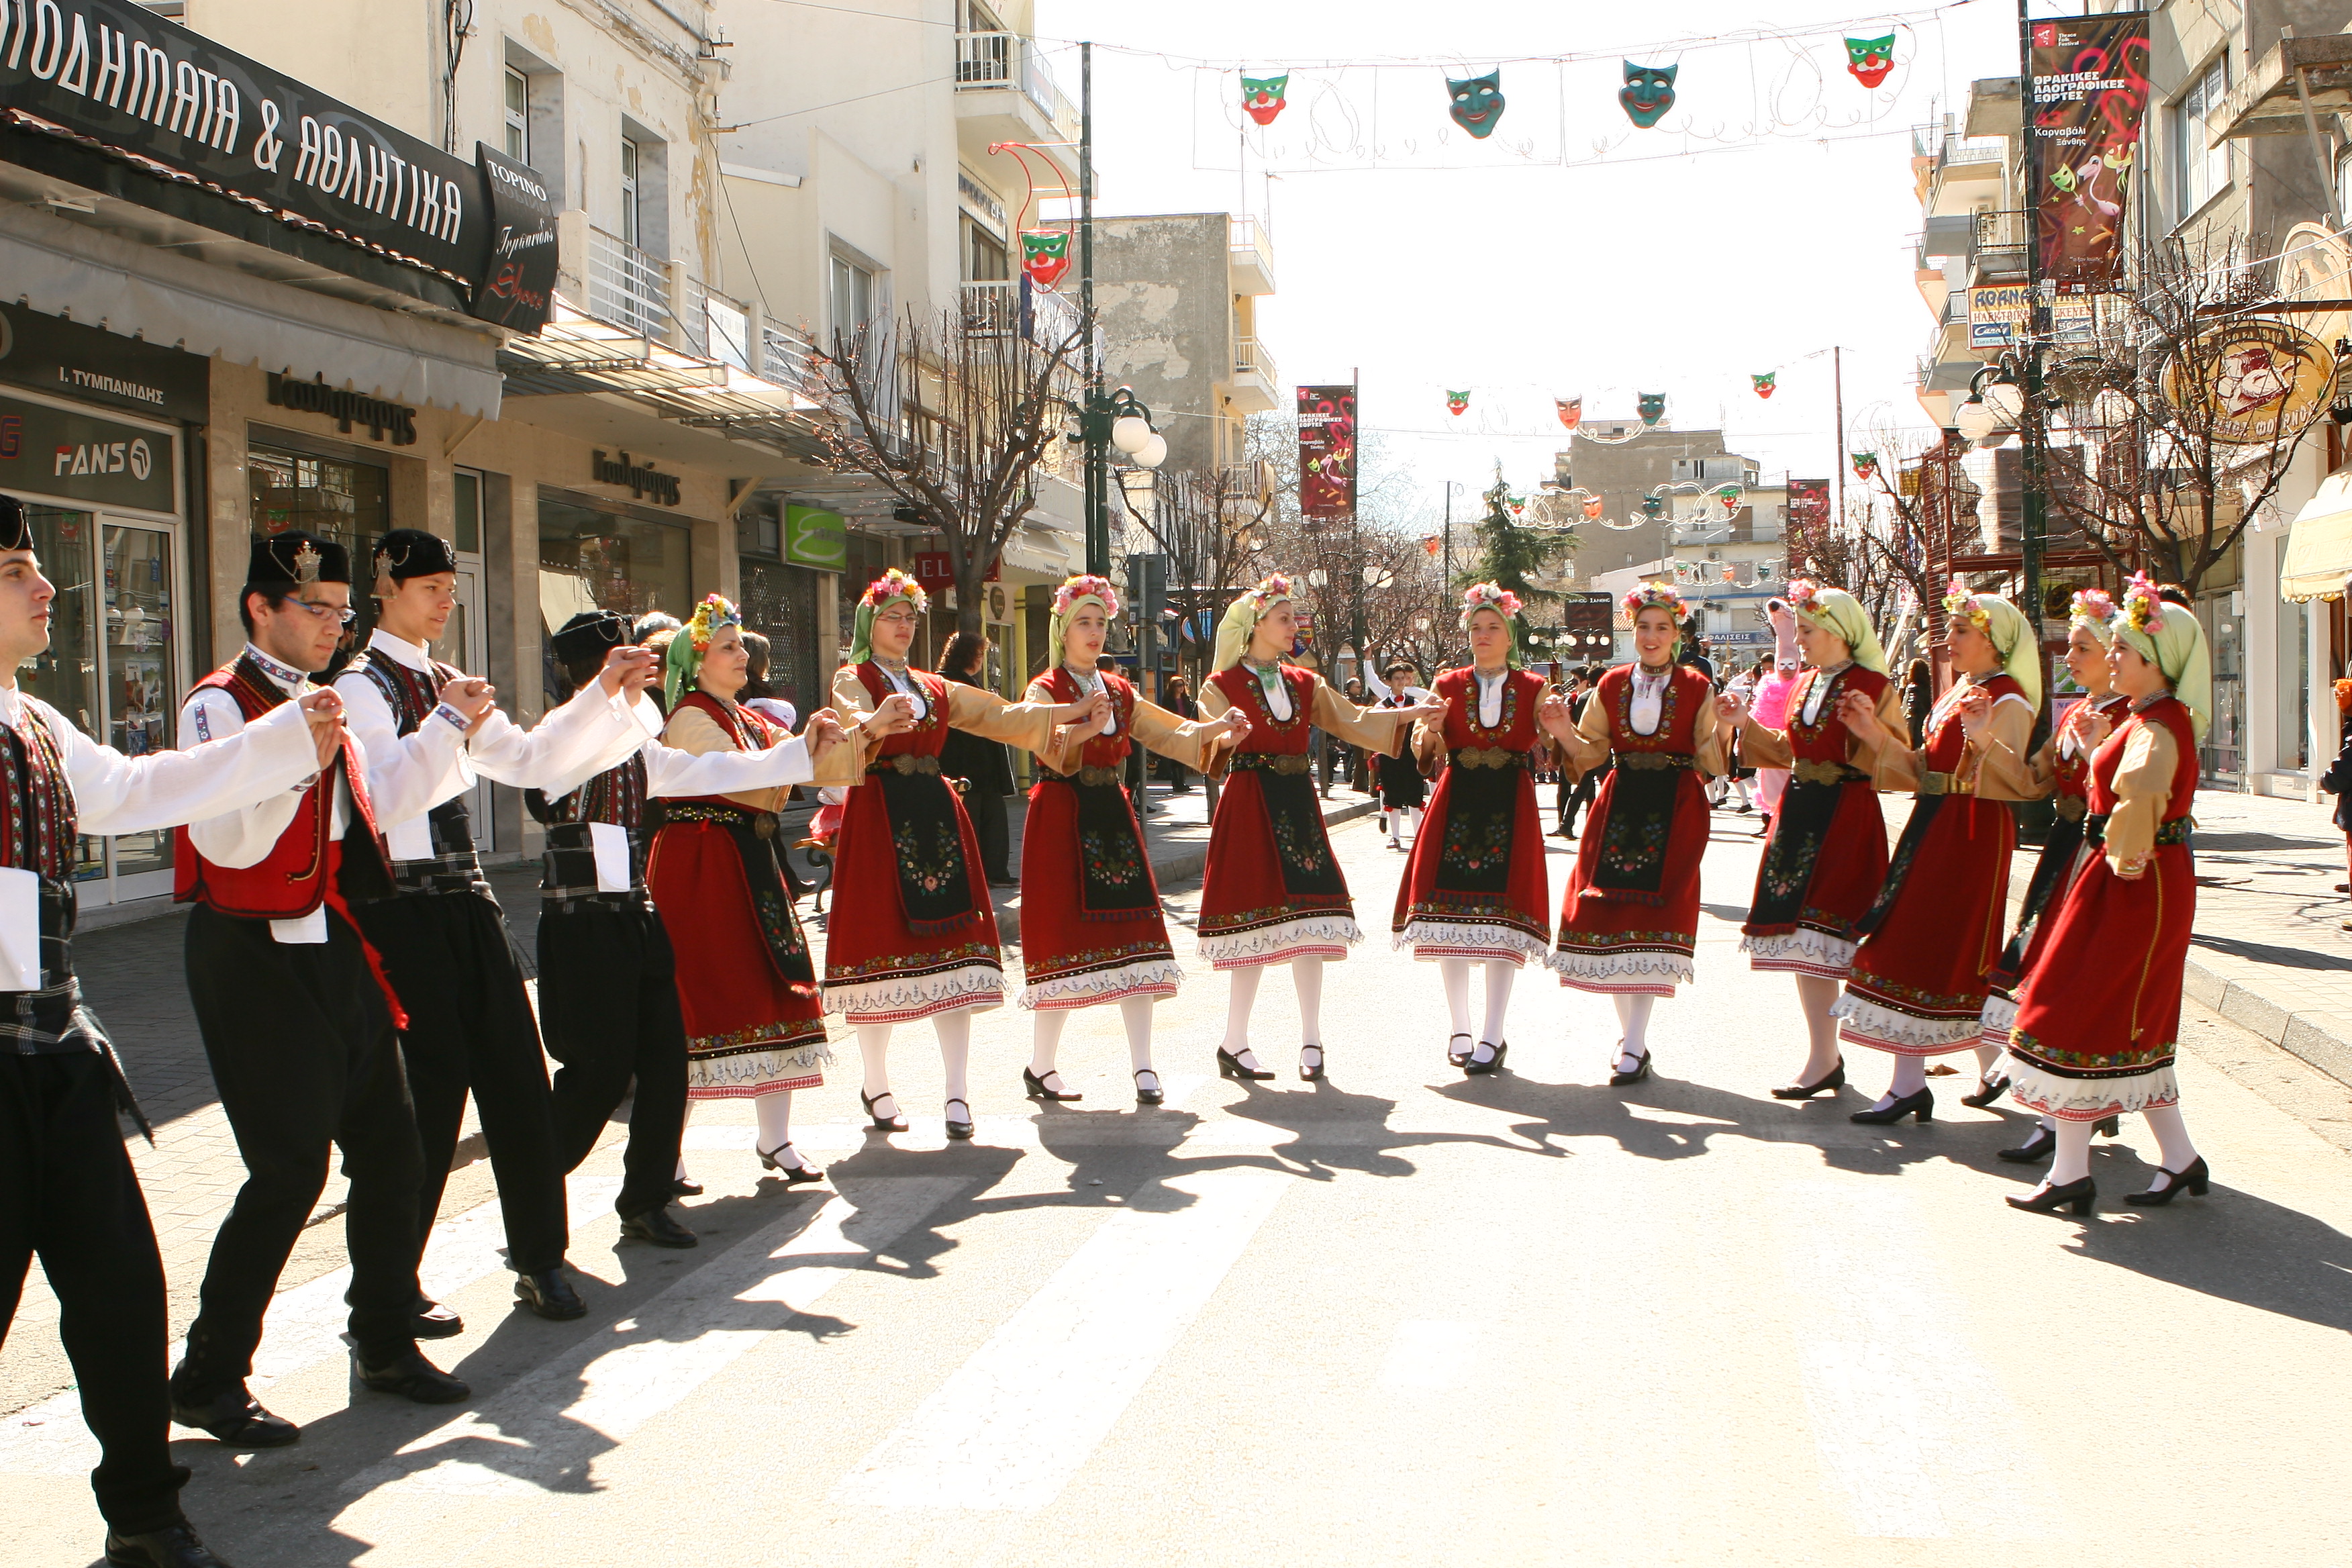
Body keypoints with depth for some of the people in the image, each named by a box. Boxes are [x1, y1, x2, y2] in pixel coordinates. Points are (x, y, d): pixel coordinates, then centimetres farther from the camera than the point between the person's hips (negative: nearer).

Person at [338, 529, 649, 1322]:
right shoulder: (362, 686, -8)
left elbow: (529, 760, 15)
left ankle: (540, 1260, 15)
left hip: (466, 899, 7)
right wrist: (449, 722, -28)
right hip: (405, 906, -7)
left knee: (517, 1078, 5)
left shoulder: (446, 684, 17)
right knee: (432, 1088, -5)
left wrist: (603, 693, 8)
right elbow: (381, 796, -22)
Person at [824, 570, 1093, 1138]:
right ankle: (877, 1088, 8)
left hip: (937, 815, 5)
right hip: (879, 816, -5)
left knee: (951, 944, -4)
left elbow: (1003, 717, 20)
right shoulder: (853, 680, 3)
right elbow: (852, 718, -20)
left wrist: (1075, 712, 12)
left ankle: (958, 1093, -5)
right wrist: (876, 724, -43)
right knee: (884, 941, -5)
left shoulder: (934, 687, 22)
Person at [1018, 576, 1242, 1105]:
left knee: (1134, 939, -3)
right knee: (1064, 937, -5)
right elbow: (1053, 749, -21)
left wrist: (1217, 728, -5)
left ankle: (1143, 1067, -1)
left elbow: (1171, 735, 13)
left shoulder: (1120, 692, 16)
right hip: (1063, 819, -5)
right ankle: (1040, 1066, 8)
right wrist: (1085, 726, -42)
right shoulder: (1044, 691, -2)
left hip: (1112, 817, 5)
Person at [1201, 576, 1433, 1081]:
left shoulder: (1304, 684, 16)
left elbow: (1353, 719, 11)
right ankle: (1234, 1044, 3)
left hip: (1298, 806, 5)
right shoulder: (1223, 686, 0)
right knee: (1259, 922, -6)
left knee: (1309, 919, 1)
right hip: (1250, 806, -5)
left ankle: (1311, 1040, 7)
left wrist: (1415, 712, 1)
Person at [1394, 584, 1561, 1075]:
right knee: (1450, 912, 0)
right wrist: (1428, 728, -18)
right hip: (1456, 805, 1)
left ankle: (1493, 1036, -1)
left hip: (1510, 808, -1)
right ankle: (1459, 1030, 11)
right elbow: (1425, 752, 3)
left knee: (1504, 918, -5)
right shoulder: (1448, 686, 9)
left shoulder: (1532, 688, 7)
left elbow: (1548, 753, 1)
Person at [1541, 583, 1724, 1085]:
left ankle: (1635, 1047, -5)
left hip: (1674, 810, -3)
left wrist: (1723, 729, -21)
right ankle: (1630, 1034, 16)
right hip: (1620, 806, 3)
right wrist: (1564, 733, -8)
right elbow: (1591, 754, 10)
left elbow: (1711, 764, -3)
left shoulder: (1697, 688, 2)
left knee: (1654, 910, -8)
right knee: (1610, 910, 0)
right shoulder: (1612, 685, 10)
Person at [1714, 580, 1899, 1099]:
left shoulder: (1872, 686, -8)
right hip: (1798, 812, 8)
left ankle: (1822, 1061, -3)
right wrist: (1748, 723, 10)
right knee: (1799, 932, 8)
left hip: (1845, 817, -8)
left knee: (1820, 930, -9)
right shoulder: (1803, 685, 14)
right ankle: (1826, 1055, 17)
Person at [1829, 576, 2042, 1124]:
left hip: (1971, 833, -9)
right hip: (1934, 826, 9)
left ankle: (1908, 1086, -4)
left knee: (1922, 947, -8)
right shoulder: (1958, 691, 16)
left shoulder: (2007, 699, -11)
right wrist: (1878, 736, 8)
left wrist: (1985, 740, -39)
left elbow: (2015, 782, -23)